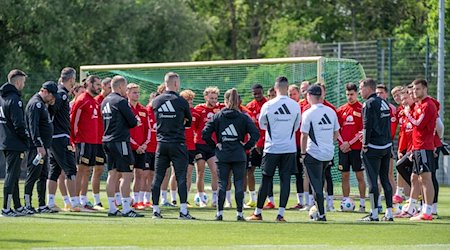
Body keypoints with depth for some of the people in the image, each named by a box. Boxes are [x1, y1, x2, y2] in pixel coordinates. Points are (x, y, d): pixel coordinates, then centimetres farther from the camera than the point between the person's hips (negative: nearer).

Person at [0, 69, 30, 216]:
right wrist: (26, 139, -9)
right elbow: (18, 124, -21)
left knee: (13, 176, 15)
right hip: (14, 144, -10)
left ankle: (18, 207, 21)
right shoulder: (14, 99, -16)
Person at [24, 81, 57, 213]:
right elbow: (33, 126, -21)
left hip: (42, 147, 10)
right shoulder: (36, 104, -12)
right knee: (33, 175, -7)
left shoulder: (42, 104, 21)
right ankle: (27, 205, -5)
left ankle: (42, 206, 13)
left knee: (43, 176, 10)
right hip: (36, 147, -10)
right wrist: (39, 145, -24)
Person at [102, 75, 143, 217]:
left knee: (112, 174, 10)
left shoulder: (105, 102, 15)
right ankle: (126, 209, -10)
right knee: (127, 175, -7)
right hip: (120, 141, -9)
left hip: (107, 140, 9)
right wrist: (133, 122, 12)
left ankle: (112, 208, 10)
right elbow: (133, 122, -12)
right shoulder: (120, 101, -11)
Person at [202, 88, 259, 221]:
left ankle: (219, 213, 2)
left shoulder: (217, 116, 1)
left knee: (222, 184, 6)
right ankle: (239, 213, 3)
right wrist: (246, 146, 0)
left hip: (222, 155, 1)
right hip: (239, 155, -1)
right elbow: (255, 134, -11)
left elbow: (205, 134, -4)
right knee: (239, 184, 4)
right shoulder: (243, 117, -2)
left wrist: (215, 145, 6)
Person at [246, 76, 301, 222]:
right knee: (285, 180, 2)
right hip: (290, 148, 1)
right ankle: (281, 214, -2)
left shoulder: (268, 105, -7)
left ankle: (258, 213, 13)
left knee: (266, 180, 6)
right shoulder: (295, 106, -2)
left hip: (272, 148, -1)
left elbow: (261, 124, 9)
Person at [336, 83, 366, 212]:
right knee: (345, 176, 6)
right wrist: (342, 143, -3)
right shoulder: (341, 110, 11)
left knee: (360, 175, -2)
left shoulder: (361, 109, -3)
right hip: (343, 148, 5)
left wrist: (350, 143, -11)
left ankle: (362, 204, -1)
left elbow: (363, 130, -7)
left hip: (356, 147, -4)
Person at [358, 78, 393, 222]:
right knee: (385, 179, 11)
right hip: (387, 146, 8)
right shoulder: (384, 103, 14)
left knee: (372, 180, -4)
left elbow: (367, 126, -16)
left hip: (373, 147, -8)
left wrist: (365, 145, -11)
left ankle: (374, 214, -5)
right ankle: (389, 213, 11)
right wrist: (388, 142, 17)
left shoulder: (369, 104, -11)